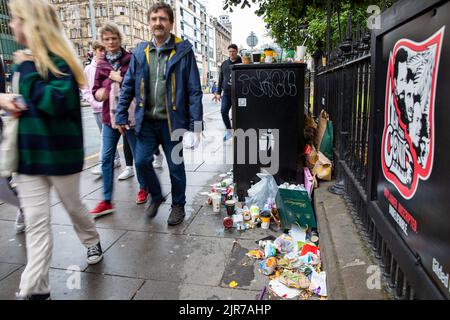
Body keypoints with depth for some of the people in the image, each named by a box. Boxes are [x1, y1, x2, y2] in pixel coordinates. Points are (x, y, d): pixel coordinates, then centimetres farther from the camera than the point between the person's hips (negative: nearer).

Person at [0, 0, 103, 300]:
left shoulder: (58, 59, -11)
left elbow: (57, 102, -26)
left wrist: (28, 70, -19)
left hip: (59, 151, -6)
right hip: (29, 151, 6)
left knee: (73, 205, 15)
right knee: (35, 220, 5)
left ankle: (93, 241, 44)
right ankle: (34, 288, 14)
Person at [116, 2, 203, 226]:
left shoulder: (183, 50, -5)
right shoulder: (140, 51, 6)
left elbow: (194, 90, -8)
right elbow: (128, 86, 10)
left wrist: (195, 123, -12)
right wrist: (121, 115, 5)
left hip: (172, 121, -3)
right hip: (147, 121, 3)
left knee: (175, 166, 7)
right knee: (141, 161, 2)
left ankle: (178, 205, 29)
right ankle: (156, 196, 30)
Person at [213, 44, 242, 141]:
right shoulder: (224, 64, 12)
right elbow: (221, 79, 15)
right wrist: (218, 92, 11)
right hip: (226, 93, 4)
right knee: (224, 112, -4)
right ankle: (228, 130, 13)